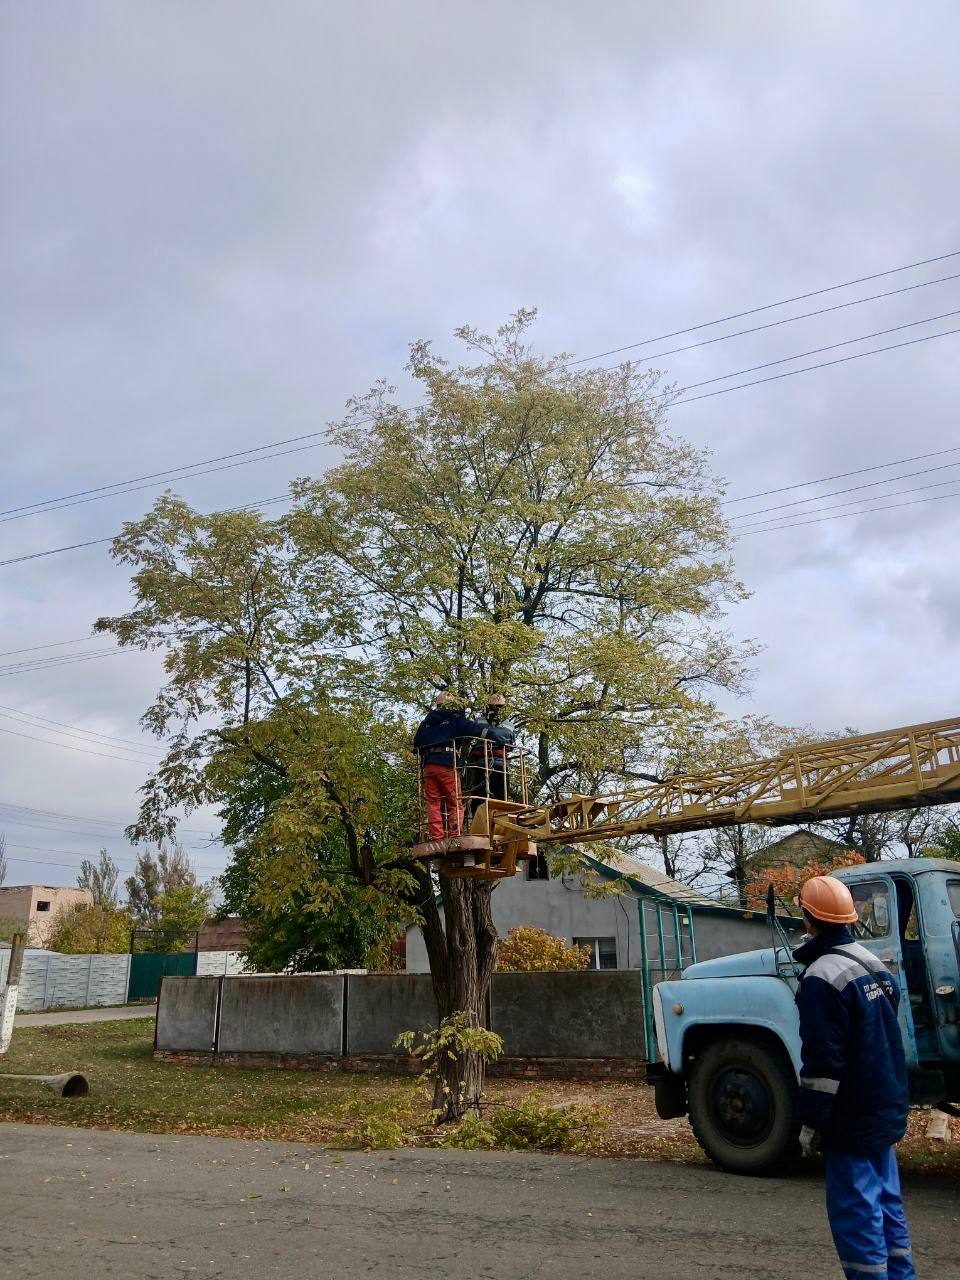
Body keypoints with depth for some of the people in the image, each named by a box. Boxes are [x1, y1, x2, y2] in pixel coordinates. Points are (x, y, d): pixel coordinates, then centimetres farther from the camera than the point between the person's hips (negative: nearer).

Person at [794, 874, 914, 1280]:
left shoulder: (822, 977, -21)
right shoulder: (873, 964, 7)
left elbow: (822, 1061, -22)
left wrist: (810, 1123, -13)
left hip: (852, 1120, -9)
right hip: (886, 1110, 9)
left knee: (856, 1216, -1)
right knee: (886, 1207, 18)